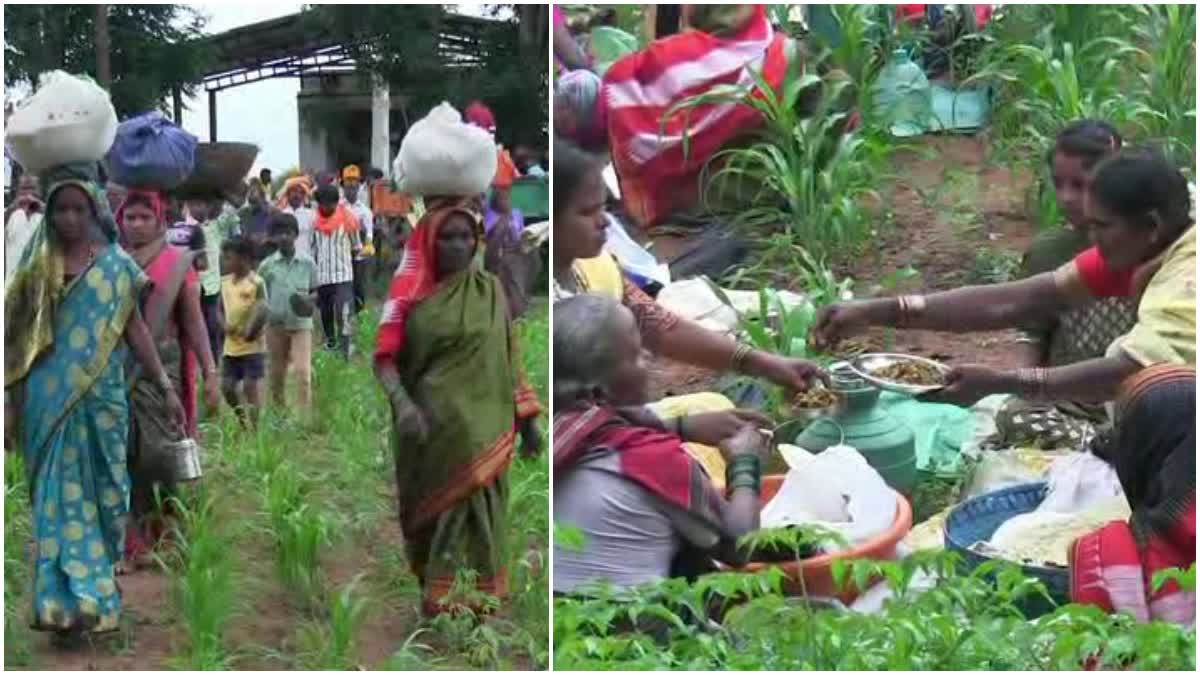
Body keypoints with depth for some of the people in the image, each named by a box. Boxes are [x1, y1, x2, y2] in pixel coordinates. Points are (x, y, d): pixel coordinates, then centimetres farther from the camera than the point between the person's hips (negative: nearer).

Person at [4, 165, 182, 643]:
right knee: (59, 495, -2)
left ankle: (82, 592, 22)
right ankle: (75, 597, -3)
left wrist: (165, 386, 2)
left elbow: (134, 328, 6)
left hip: (100, 399, 1)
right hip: (47, 401, -1)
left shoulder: (115, 263, 2)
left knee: (100, 489, 7)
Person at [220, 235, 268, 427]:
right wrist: (225, 324, -6)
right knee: (227, 386, 8)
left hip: (252, 346, -6)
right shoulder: (225, 282, 7)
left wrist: (250, 331, -24)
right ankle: (244, 421, 27)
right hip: (231, 346, 6)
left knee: (251, 386, -2)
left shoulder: (256, 282, -11)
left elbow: (262, 311, -14)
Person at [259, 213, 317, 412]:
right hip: (275, 325, 1)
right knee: (276, 374, 10)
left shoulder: (308, 263, 0)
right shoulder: (266, 265, 0)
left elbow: (315, 292, 9)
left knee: (303, 371, -12)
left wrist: (310, 301, -12)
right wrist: (266, 312, -9)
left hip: (301, 324, -1)